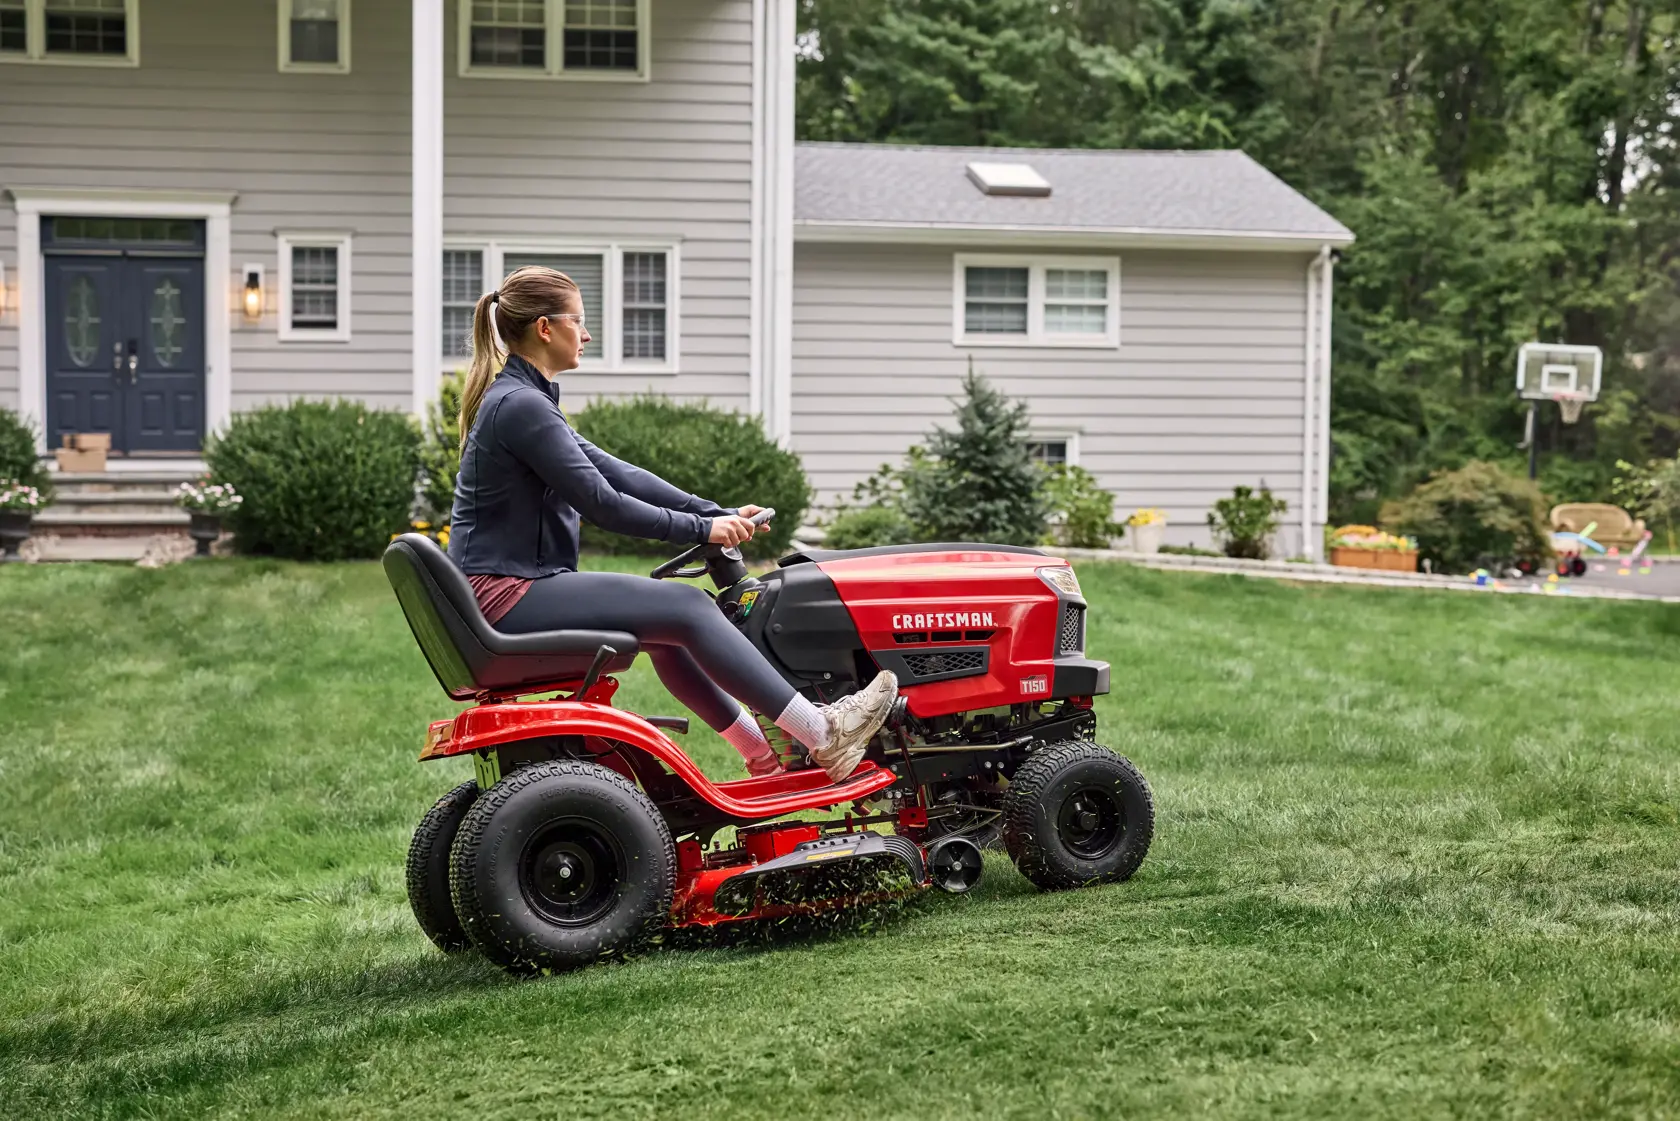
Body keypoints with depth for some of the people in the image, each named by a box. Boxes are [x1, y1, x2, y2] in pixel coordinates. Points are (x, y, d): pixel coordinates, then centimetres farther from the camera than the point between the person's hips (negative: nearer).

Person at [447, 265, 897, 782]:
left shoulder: (521, 399, 16)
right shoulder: (520, 406, -16)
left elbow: (612, 471, 14)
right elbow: (602, 503, -18)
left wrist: (716, 513, 8)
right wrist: (702, 529, -9)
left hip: (514, 590, 10)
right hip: (509, 593, -10)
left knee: (665, 627, 18)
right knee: (687, 608, -10)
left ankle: (765, 756, 24)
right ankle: (822, 736, -6)